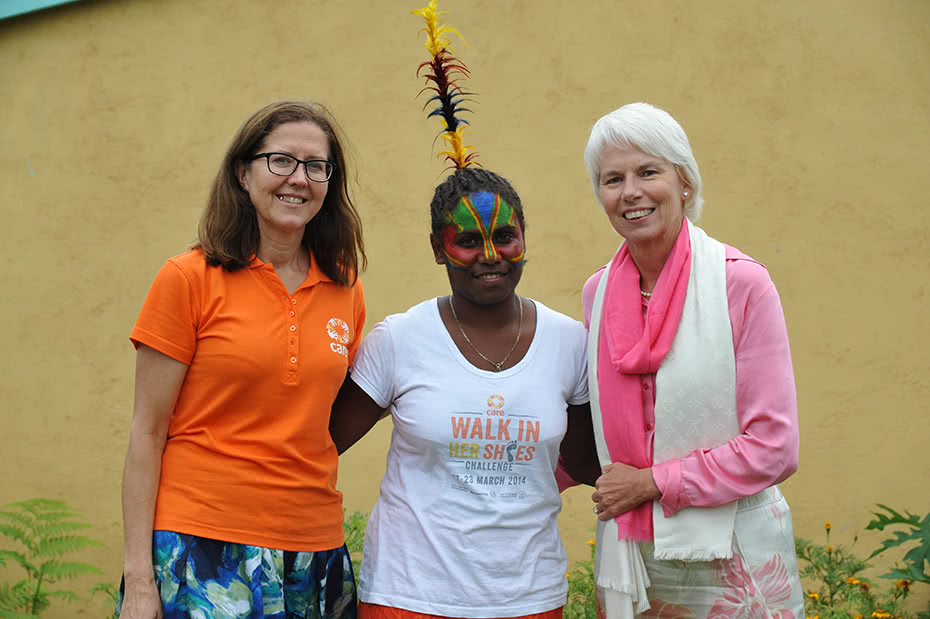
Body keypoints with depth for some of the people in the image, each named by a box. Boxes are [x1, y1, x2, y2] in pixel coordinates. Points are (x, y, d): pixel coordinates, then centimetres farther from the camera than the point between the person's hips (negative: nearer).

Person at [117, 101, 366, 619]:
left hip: (313, 547, 4)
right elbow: (147, 434, -4)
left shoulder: (346, 292, 6)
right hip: (203, 542, -3)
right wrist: (138, 575, -8)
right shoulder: (189, 279, -4)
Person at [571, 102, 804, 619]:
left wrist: (653, 482, -13)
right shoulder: (598, 292, 3)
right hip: (630, 558, 4)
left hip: (728, 560, -4)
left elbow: (774, 448, -13)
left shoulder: (741, 283, -12)